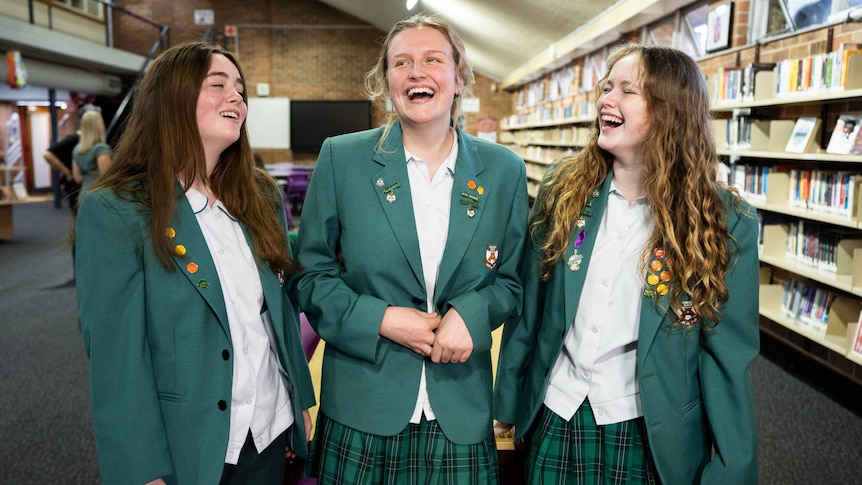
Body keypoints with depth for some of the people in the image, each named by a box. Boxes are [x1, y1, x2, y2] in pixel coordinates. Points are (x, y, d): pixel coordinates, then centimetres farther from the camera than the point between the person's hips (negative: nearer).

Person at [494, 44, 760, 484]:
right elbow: (528, 306, 0)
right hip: (553, 418, 2)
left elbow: (727, 356, -8)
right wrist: (506, 401, 4)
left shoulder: (724, 221, -11)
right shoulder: (562, 187, -5)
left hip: (650, 434, -2)